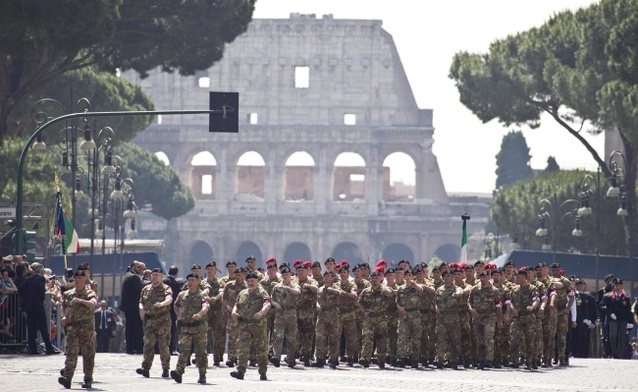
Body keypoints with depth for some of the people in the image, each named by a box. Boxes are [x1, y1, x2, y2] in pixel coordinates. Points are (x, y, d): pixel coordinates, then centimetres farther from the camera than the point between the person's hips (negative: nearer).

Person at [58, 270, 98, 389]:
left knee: (88, 354, 2)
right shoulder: (68, 294, 13)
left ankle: (88, 379, 10)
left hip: (87, 327, -2)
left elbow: (92, 304, -21)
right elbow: (64, 306, 29)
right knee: (71, 352, -10)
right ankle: (67, 377, -20)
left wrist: (80, 300, -33)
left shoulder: (90, 293, 0)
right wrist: (64, 316, 9)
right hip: (72, 327, 2)